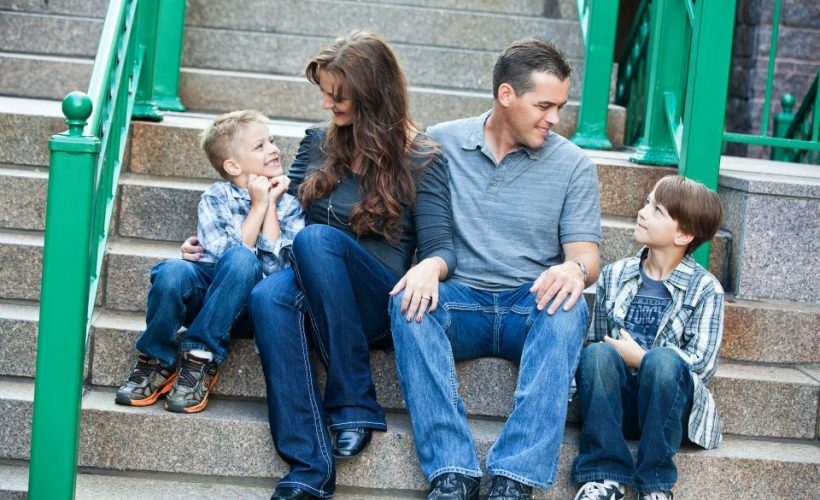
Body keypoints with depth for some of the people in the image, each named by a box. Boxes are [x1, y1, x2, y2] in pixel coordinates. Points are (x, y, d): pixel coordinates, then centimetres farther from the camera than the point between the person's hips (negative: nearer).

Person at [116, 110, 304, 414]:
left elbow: (276, 266, -9)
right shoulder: (216, 198, 3)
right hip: (205, 292, 0)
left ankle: (200, 360, -28)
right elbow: (225, 252, -14)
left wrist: (270, 205, -8)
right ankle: (156, 362, -15)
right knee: (173, 271, -33)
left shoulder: (289, 203, 5)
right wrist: (258, 206, -11)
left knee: (240, 261, -33)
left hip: (249, 305, 0)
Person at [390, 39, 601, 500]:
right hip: (459, 303, 0)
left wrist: (576, 269, -25)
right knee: (409, 301, -32)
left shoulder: (574, 164, 5)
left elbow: (586, 257, 1)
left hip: (532, 309, 0)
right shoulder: (440, 144, 6)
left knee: (570, 306, -33)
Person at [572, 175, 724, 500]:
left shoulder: (704, 289, 2)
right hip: (617, 401, 3)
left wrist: (640, 358, -10)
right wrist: (612, 354, -8)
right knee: (597, 353, -28)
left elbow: (702, 364, -5)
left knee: (661, 359, -34)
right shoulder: (614, 275, 12)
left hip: (667, 402, -2)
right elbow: (595, 342, 14)